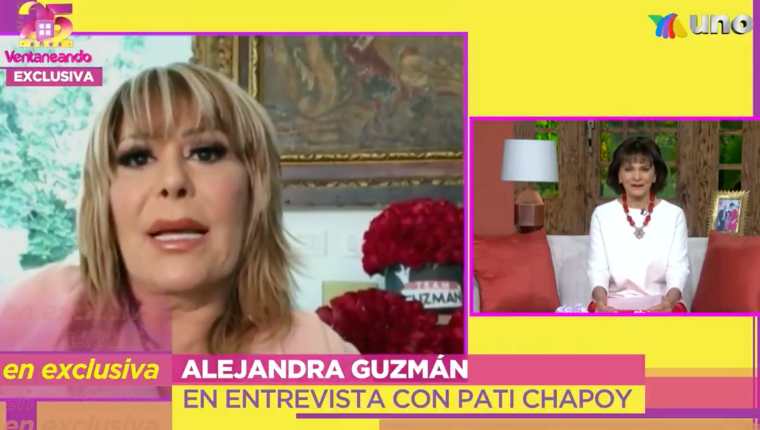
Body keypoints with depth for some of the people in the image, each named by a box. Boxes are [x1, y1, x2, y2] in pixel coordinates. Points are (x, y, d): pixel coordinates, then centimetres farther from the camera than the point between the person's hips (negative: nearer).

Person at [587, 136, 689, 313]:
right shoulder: (602, 214, 6)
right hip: (613, 306, 0)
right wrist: (601, 300, -23)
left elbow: (678, 268, -2)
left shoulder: (674, 215, 6)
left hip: (660, 306, 0)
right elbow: (598, 268, -1)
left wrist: (669, 300, -24)